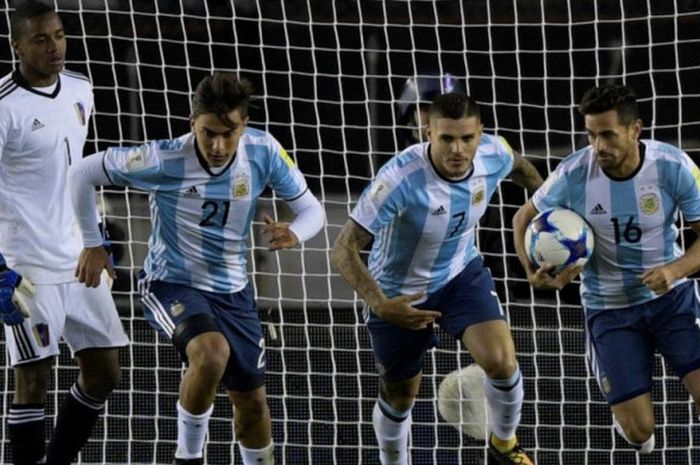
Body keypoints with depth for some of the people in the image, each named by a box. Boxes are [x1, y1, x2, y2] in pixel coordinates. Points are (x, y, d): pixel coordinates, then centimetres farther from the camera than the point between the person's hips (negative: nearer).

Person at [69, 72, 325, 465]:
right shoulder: (163, 160, -24)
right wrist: (92, 245, -5)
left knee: (252, 401, 10)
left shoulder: (264, 152, -14)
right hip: (172, 283, -4)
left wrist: (293, 234, -28)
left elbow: (312, 210, -4)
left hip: (233, 289, 4)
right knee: (211, 354, -33)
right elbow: (83, 173, -11)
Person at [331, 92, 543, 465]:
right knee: (399, 398, 13)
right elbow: (344, 249, -36)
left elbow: (519, 167, 8)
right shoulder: (400, 178, -37)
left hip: (462, 273, 3)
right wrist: (379, 305, -48)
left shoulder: (493, 154, -21)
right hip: (400, 293, -3)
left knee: (501, 362, -18)